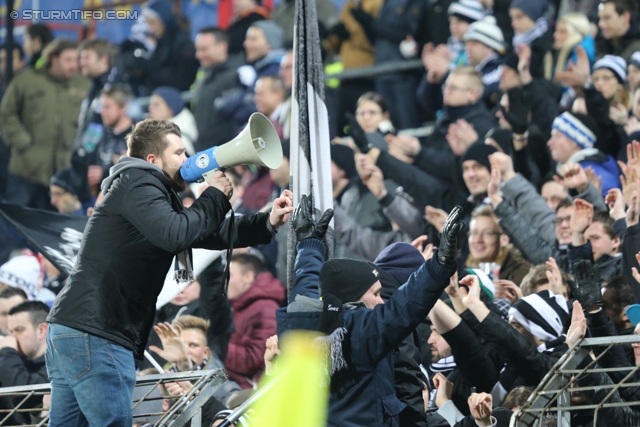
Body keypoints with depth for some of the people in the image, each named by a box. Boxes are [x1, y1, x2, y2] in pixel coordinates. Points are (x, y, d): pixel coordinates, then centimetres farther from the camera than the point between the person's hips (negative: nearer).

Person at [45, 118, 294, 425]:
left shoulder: (155, 194, 26)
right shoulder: (137, 183, -6)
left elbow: (211, 234, 27)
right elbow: (174, 235, -22)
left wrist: (268, 222, 13)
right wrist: (215, 198, -7)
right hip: (94, 336, -10)